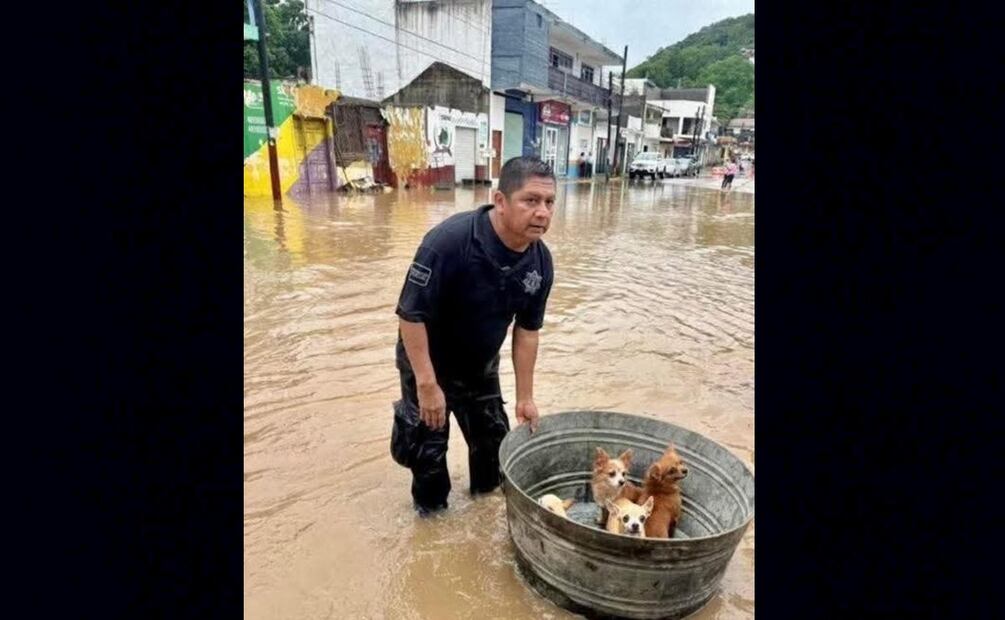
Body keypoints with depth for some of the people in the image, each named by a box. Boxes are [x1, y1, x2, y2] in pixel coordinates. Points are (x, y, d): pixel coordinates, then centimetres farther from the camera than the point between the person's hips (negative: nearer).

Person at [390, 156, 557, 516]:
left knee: (493, 433, 21)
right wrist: (427, 385, -28)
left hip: (481, 365, 6)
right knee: (428, 444, 8)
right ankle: (431, 508, 37)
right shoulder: (448, 241, -35)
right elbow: (411, 314, -31)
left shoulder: (540, 261, -16)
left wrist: (525, 397, -3)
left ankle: (488, 491, 49)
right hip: (428, 362, -5)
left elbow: (527, 329, -6)